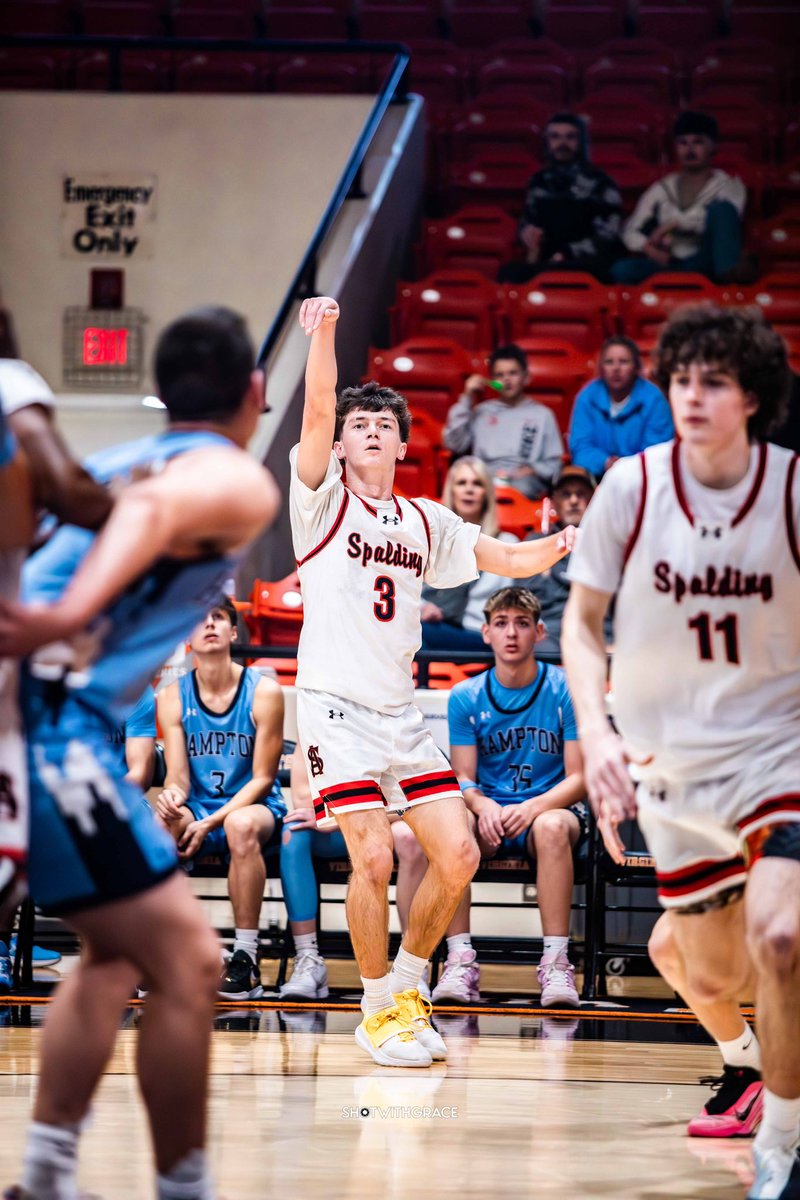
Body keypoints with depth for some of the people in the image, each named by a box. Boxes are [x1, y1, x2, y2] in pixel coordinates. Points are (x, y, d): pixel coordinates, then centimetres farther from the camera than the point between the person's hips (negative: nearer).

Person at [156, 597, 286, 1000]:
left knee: (241, 825, -39)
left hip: (253, 806, -2)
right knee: (157, 823, -33)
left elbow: (262, 779, -8)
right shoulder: (173, 697, 2)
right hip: (196, 809, 2)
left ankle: (246, 958, -31)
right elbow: (178, 778, -2)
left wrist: (211, 823, -20)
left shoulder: (263, 692, -7)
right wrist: (172, 795, -28)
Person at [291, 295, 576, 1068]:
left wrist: (572, 540, 1)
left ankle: (407, 984, 19)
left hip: (401, 712, 5)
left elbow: (509, 560, 19)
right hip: (336, 706, -5)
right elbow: (316, 415, -15)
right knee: (374, 860, -15)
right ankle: (379, 1011, 2)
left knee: (458, 855, -2)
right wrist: (323, 336, -28)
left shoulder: (426, 523, 15)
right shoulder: (323, 501, 0)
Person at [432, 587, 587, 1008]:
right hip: (489, 811, 2)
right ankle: (460, 960, -33)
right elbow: (463, 778, 3)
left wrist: (534, 807, -23)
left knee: (551, 827, -39)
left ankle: (556, 962, -38)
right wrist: (483, 806, -21)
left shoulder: (567, 691, -1)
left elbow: (579, 778, -4)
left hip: (550, 808, -2)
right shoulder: (466, 697, 5)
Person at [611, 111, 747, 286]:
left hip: (705, 263, -2)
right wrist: (650, 250, -10)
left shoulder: (729, 185, 11)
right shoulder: (662, 189, 18)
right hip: (669, 265, 2)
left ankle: (729, 274, -47)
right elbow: (631, 232, 12)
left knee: (722, 208, -26)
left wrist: (674, 223, -11)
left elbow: (724, 217, -9)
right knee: (622, 270, -28)